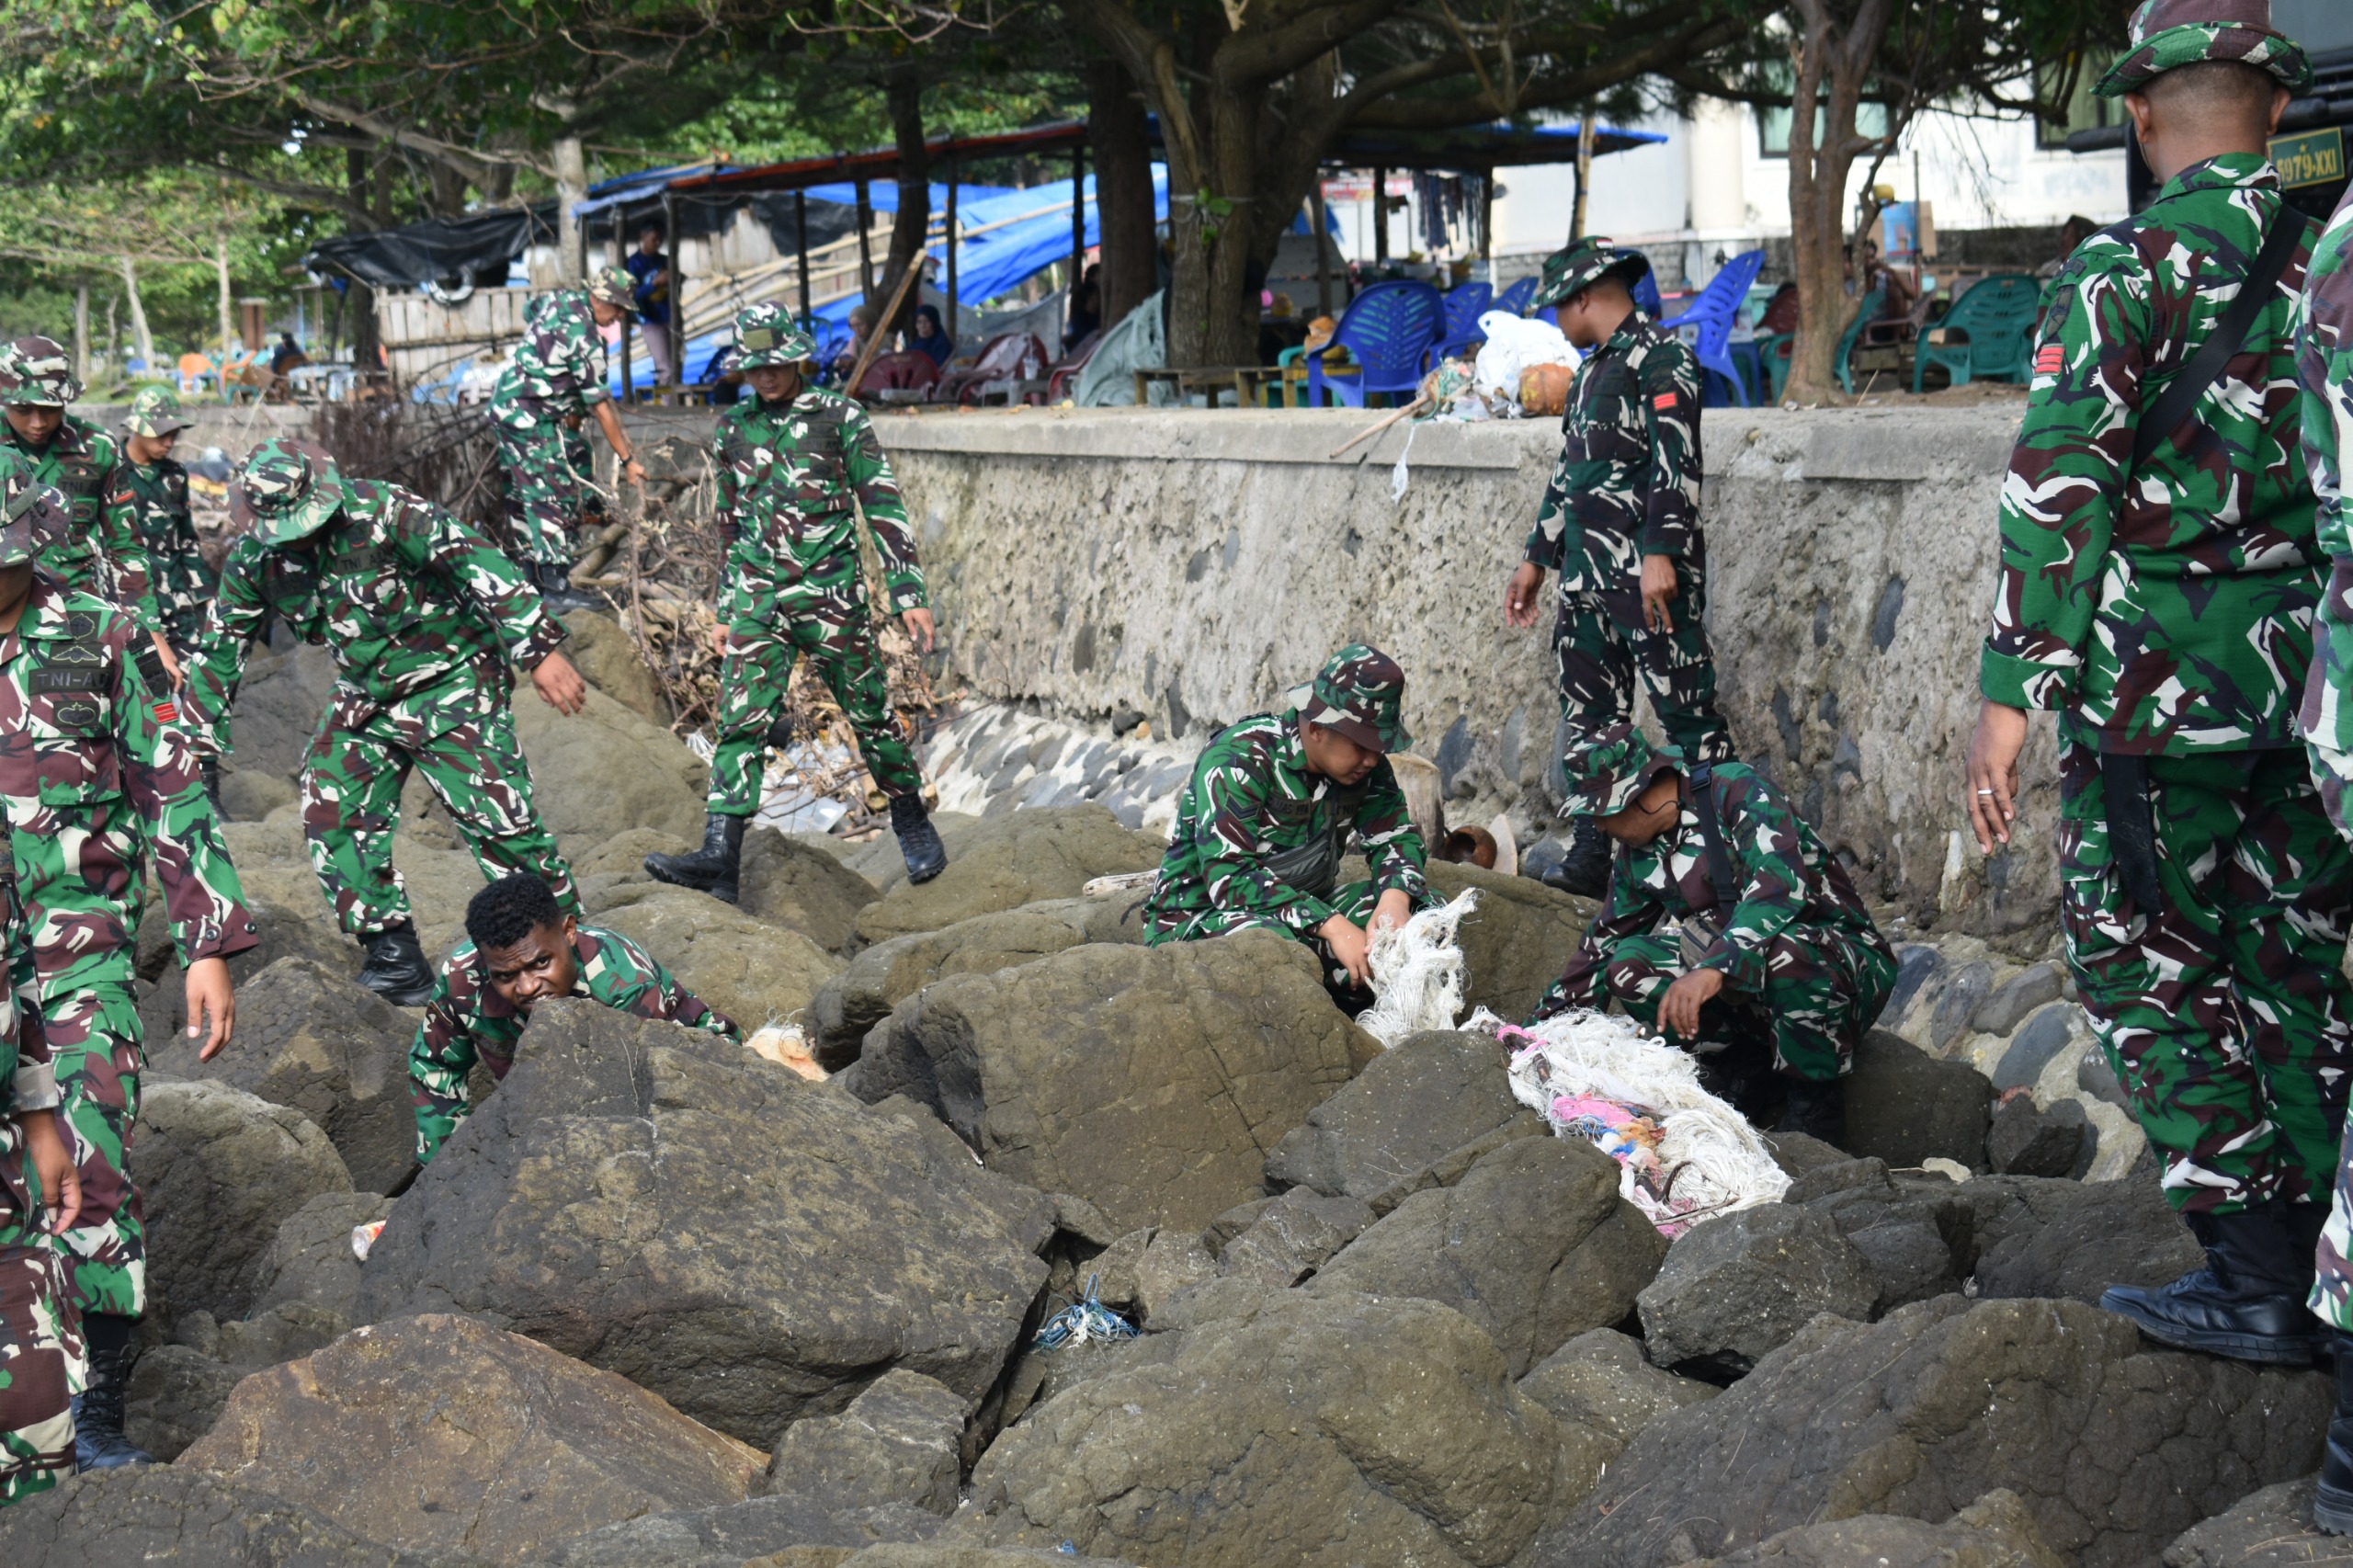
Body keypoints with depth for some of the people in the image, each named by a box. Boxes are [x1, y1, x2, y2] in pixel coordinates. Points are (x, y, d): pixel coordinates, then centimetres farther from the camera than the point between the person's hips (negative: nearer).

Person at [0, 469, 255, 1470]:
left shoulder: (101, 643, -1)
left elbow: (174, 794, 3)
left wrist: (210, 947, 0)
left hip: (83, 953, -1)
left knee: (94, 1174, -8)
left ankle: (99, 1415, 4)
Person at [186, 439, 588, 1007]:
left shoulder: (382, 513, -23)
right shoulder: (252, 560, -5)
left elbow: (481, 566, -27)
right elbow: (219, 649, 7)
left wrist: (540, 652, -31)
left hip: (449, 678, -6)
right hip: (364, 698, 6)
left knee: (497, 817, -13)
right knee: (333, 818, -3)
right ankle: (395, 957, 8)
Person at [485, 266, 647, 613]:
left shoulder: (559, 300, 4)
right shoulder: (584, 340, -20)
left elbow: (529, 315, 27)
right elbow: (601, 407, -17)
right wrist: (627, 460, -12)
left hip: (504, 405, 10)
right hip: (531, 420, -10)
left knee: (523, 495, 14)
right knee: (551, 498, -8)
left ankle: (530, 577, 22)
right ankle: (557, 588, -10)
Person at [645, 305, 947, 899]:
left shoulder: (840, 418, -1)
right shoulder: (733, 427, 11)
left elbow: (883, 506, -2)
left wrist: (910, 594, -8)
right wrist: (726, 610, 18)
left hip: (831, 595, -3)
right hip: (758, 602, 3)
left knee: (870, 713, 7)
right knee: (742, 722, -7)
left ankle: (913, 823, 28)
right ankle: (719, 856, -13)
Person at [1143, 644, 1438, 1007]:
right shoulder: (1238, 761, -21)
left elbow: (1397, 837, 5)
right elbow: (1229, 877, -29)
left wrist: (1395, 899, -21)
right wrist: (1332, 926, -37)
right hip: (1200, 917, -7)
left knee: (1424, 909, -11)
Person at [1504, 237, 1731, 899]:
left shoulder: (1660, 357, -7)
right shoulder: (1592, 370, 22)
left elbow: (1677, 463, -17)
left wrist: (1660, 553, -24)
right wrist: (1537, 558, 29)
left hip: (1650, 576, -9)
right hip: (1587, 576, 10)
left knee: (1689, 718, -7)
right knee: (1589, 721, 10)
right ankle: (1589, 860, 15)